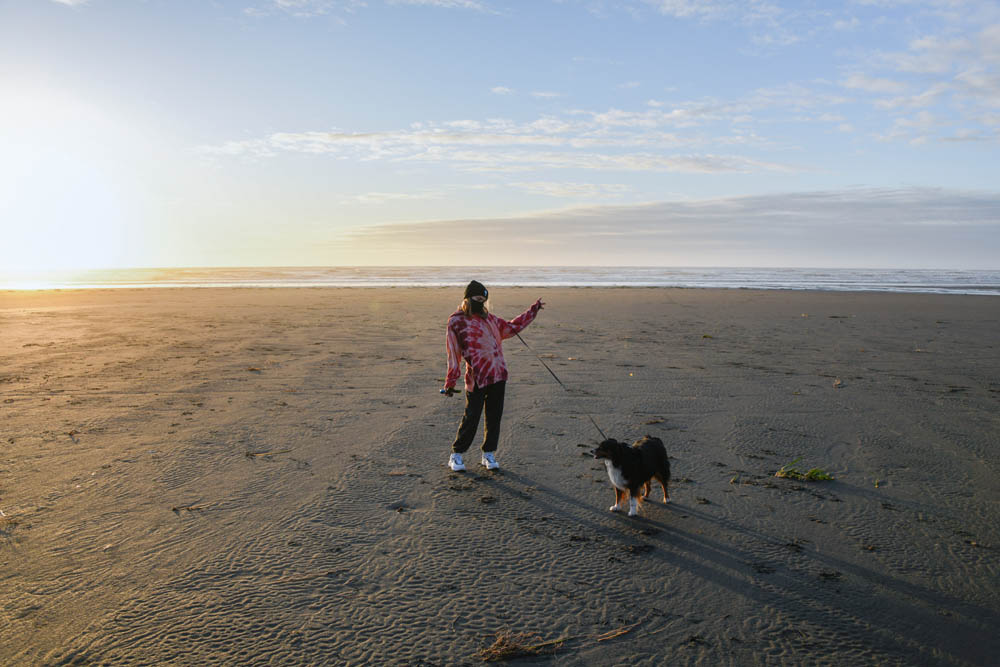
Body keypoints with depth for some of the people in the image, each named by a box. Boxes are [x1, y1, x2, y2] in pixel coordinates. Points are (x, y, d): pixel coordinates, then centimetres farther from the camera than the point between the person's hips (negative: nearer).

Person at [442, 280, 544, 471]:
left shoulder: (489, 318, 17)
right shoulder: (457, 322, -2)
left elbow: (512, 327, 30)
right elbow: (453, 353, -4)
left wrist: (534, 310, 30)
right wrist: (450, 382, -6)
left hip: (499, 375, 6)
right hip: (477, 378, -6)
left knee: (494, 416, 8)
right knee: (471, 417, -4)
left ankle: (489, 454, 22)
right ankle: (456, 455, 13)